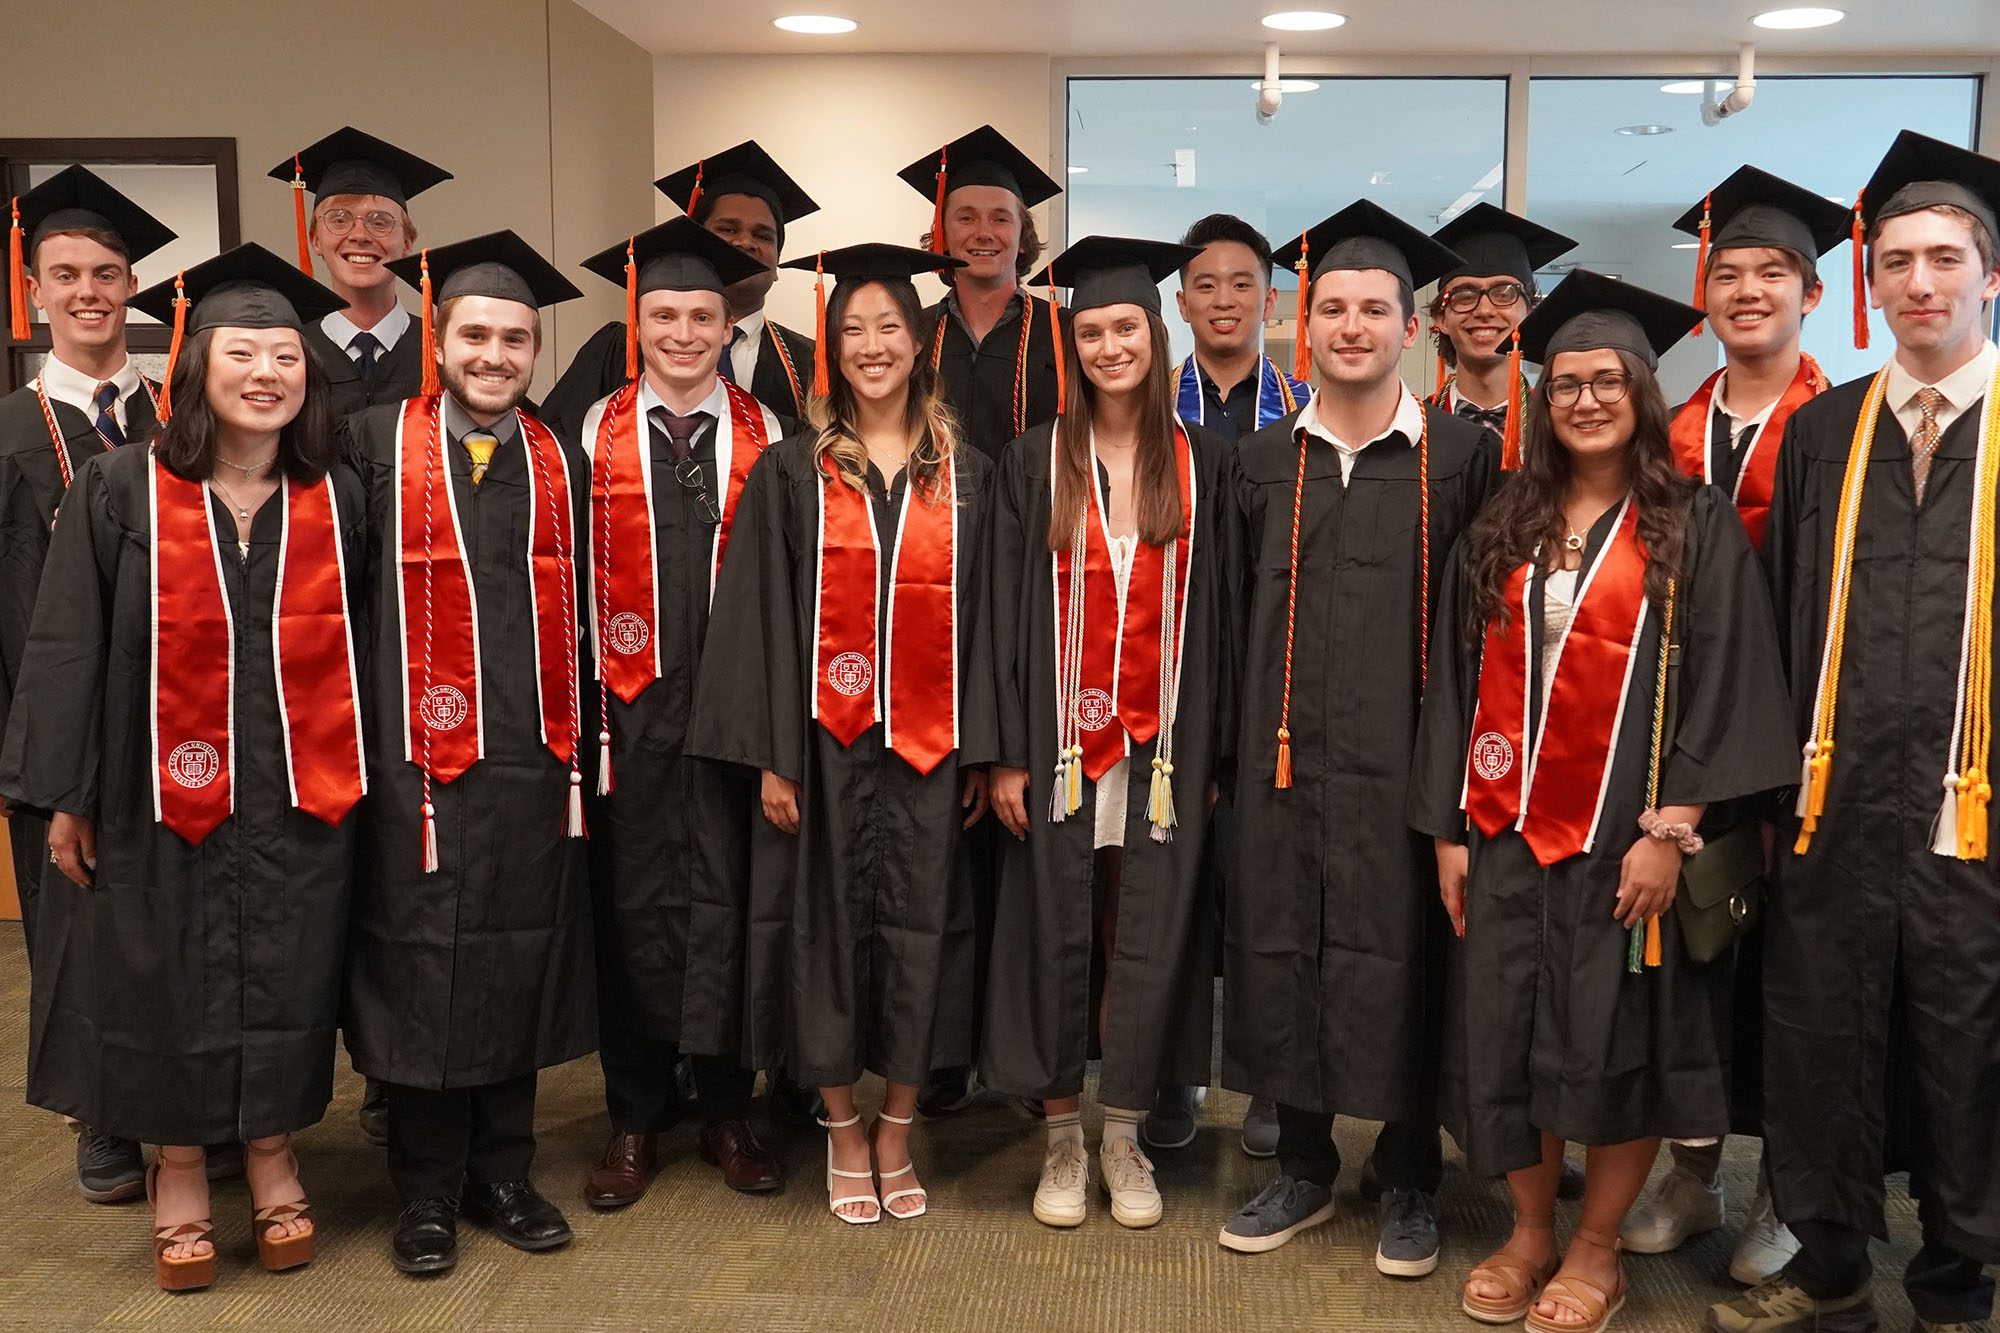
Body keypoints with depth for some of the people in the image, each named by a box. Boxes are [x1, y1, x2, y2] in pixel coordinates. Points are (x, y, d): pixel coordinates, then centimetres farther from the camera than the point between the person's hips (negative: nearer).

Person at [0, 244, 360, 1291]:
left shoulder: (335, 499, 2)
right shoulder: (119, 490, -5)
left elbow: (357, 649, 7)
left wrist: (361, 781, 5)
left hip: (299, 798, 2)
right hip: (161, 796, -1)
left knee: (285, 984, 10)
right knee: (171, 985, 9)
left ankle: (274, 1157, 29)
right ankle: (178, 1174, 27)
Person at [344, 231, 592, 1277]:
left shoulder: (561, 464, 10)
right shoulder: (379, 443, -1)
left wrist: (576, 744, 10)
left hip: (536, 760, 3)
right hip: (422, 760, -3)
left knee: (521, 969, 10)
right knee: (422, 973, 4)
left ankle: (501, 1174, 26)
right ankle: (426, 1197, 20)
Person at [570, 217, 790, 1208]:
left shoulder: (764, 437, 5)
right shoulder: (597, 434, 5)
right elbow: (572, 573, 4)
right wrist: (583, 696, -1)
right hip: (629, 703, 0)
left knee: (728, 896, 4)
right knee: (633, 901, 6)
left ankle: (727, 1111, 19)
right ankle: (635, 1119, 19)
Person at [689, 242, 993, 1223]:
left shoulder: (964, 476, 6)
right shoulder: (791, 473, 2)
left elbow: (981, 617, 6)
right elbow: (761, 618, -1)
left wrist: (981, 754, 1)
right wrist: (770, 755, -7)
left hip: (927, 742, 1)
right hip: (826, 740, -1)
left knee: (918, 923, 6)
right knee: (832, 923, 6)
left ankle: (896, 1135, 23)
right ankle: (844, 1132, 23)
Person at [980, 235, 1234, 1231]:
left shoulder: (1199, 463, 4)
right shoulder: (1036, 462, 1)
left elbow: (1217, 614, 5)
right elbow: (1008, 611, -1)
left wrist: (1213, 752, 0)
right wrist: (1007, 753, -6)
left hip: (1163, 741, 1)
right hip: (1061, 736, 0)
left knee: (1148, 933, 5)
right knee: (1056, 932, 5)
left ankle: (1125, 1136, 20)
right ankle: (1063, 1139, 20)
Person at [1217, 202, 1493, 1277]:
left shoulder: (1461, 456, 1)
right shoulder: (1263, 460, 9)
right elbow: (1236, 617, 10)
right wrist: (1225, 747, 4)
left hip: (1405, 757, -3)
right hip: (1285, 754, 3)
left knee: (1401, 959, 4)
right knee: (1280, 948, 8)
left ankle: (1409, 1183, 22)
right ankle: (1302, 1169, 25)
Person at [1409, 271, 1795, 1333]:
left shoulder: (1694, 526, -2)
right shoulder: (1501, 528, 9)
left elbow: (1719, 685, -7)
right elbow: (1456, 680, 9)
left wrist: (1672, 827, -15)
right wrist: (1447, 827, 3)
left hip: (1624, 834, -3)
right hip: (1507, 830, 4)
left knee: (1617, 1039, 3)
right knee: (1506, 1036, 7)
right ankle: (1528, 1234, 25)